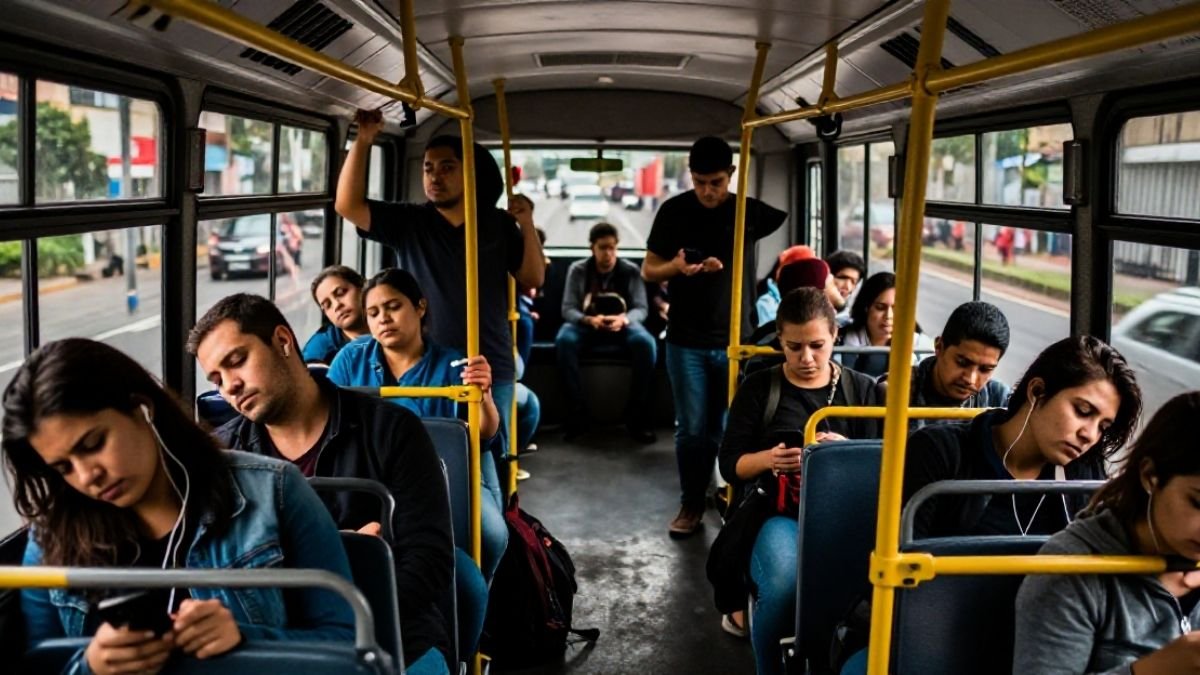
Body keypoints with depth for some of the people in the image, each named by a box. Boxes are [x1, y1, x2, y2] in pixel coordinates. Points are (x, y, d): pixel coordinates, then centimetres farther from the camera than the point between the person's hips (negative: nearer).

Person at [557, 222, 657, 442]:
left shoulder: (631, 271, -1)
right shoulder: (578, 270, -2)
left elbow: (641, 308, -8)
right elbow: (568, 309, -9)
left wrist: (624, 319, -31)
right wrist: (589, 320, -31)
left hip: (622, 324, 0)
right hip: (586, 324, 0)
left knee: (646, 343, -33)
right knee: (564, 340, -35)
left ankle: (636, 414, -21)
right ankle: (577, 411, -26)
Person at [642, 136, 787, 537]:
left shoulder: (750, 211, -2)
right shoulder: (674, 211, -3)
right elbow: (648, 271, 2)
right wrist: (675, 267, -20)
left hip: (735, 340, 0)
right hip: (686, 342, 0)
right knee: (692, 429, 5)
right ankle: (691, 505, 20)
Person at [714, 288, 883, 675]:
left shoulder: (862, 389, 13)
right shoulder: (758, 389, 9)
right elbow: (730, 465, 7)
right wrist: (767, 459, -15)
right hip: (779, 513, -1)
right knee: (785, 584, -35)